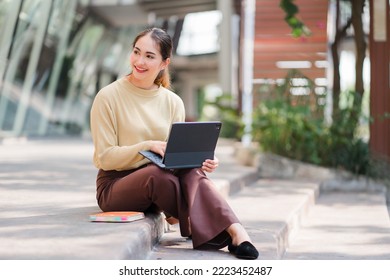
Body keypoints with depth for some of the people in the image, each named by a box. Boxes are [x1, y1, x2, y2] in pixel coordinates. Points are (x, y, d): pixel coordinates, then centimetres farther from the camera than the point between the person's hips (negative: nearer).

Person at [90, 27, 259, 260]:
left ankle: (235, 231, -39)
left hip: (159, 180, 3)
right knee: (159, 174, -37)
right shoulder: (108, 97, -6)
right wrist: (148, 146, -24)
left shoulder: (173, 103, 6)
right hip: (115, 185, -3)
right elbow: (105, 157, -10)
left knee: (191, 170, -32)